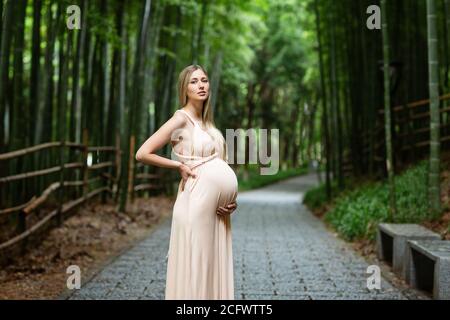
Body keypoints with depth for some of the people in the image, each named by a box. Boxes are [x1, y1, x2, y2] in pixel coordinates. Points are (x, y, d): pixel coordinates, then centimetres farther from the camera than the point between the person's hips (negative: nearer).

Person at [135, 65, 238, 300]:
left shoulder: (206, 122, 14)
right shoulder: (181, 118, -8)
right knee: (195, 269, -1)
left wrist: (230, 201, 7)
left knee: (213, 269, 11)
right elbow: (142, 154, -14)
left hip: (216, 206, 8)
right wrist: (179, 165, -8)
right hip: (197, 203, -8)